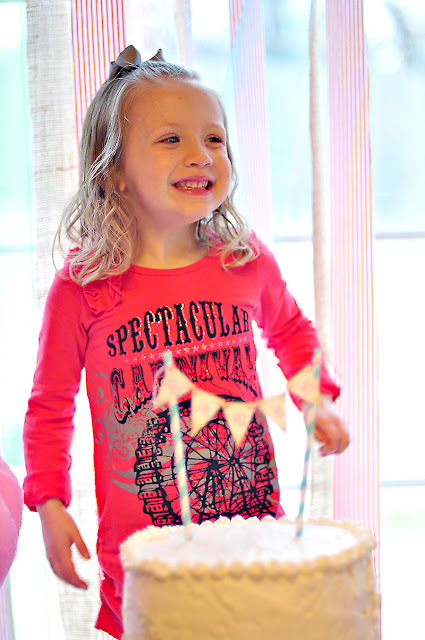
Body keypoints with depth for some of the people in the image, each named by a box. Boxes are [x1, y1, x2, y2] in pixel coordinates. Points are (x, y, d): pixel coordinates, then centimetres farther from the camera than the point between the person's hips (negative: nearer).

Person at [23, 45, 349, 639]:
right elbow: (50, 404, 2)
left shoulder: (248, 261, -2)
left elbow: (291, 330, 20)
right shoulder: (82, 287, -10)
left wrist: (318, 400, 9)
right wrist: (50, 503, -4)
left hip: (255, 530, 3)